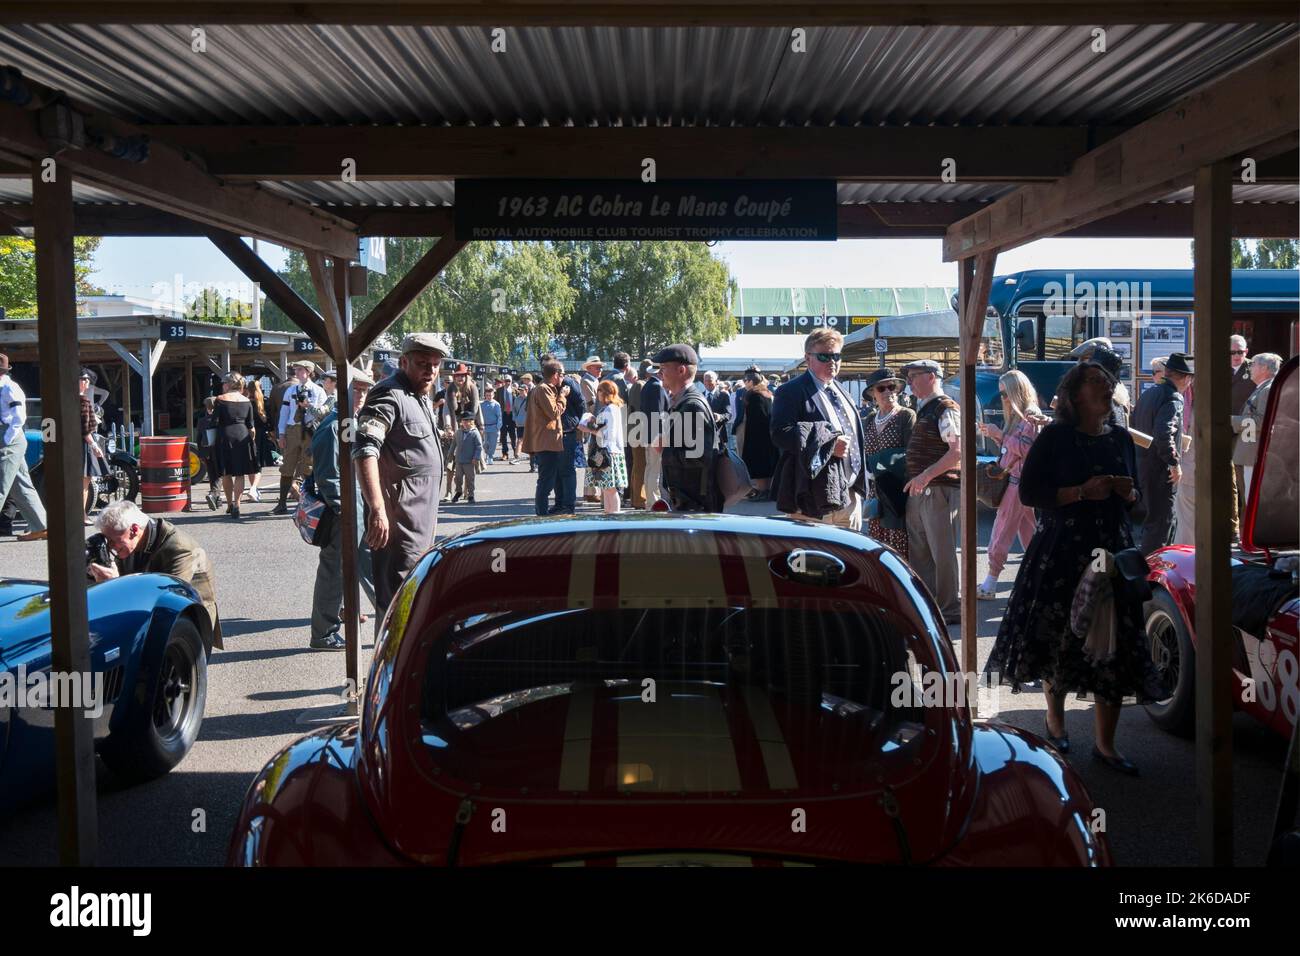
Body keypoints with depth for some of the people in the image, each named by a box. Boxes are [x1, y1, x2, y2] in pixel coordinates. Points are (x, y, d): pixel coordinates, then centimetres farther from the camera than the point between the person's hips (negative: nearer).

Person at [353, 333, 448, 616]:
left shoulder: (423, 398, 18)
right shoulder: (389, 395, -14)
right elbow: (365, 450, -27)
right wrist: (377, 509, -37)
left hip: (423, 517, 10)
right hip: (399, 518, -10)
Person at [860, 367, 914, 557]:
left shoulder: (907, 416, -2)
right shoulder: (868, 421, 16)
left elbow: (910, 456, -9)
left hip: (898, 495, -6)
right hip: (875, 494, 6)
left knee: (899, 548, -8)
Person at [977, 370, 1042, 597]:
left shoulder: (1030, 416, -11)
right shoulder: (1018, 416, 17)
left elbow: (1026, 448, -18)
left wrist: (1000, 433, -16)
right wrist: (995, 435, 7)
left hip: (1018, 482, -10)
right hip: (1012, 479, 10)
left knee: (1002, 532, -8)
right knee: (1029, 531, 11)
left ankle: (990, 584, -5)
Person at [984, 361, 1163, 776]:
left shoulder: (1122, 439, 11)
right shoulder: (1055, 437, -4)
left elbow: (1136, 497, 20)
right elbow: (1029, 493, -9)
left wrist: (1129, 492, -3)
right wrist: (1081, 492, -18)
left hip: (1113, 552, 4)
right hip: (1062, 552, -4)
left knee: (1115, 648, 0)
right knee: (1058, 637, 3)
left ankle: (1105, 744, 9)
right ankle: (1055, 719, 28)